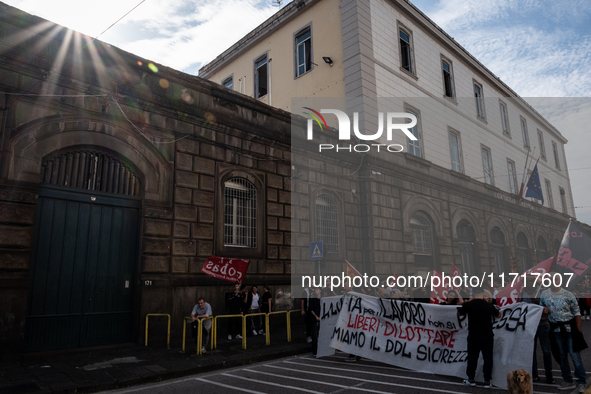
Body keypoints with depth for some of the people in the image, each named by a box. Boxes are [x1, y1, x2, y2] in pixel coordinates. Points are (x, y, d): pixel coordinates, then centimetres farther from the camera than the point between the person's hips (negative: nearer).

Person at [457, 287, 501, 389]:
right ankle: (487, 381, 13)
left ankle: (471, 379, 17)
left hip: (474, 336, -1)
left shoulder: (468, 305, -11)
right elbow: (498, 315, 12)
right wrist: (495, 309, 32)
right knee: (488, 357, 9)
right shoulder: (489, 305, -7)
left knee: (472, 357, 9)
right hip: (488, 336, 1)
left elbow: (459, 313, 7)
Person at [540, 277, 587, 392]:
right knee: (562, 356, 11)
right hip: (556, 329, 3)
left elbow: (577, 313, -2)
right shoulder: (544, 295, 3)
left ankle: (582, 382, 11)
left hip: (569, 328, -3)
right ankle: (568, 381, 22)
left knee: (575, 355, -3)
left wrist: (578, 330, -5)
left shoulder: (568, 295, -5)